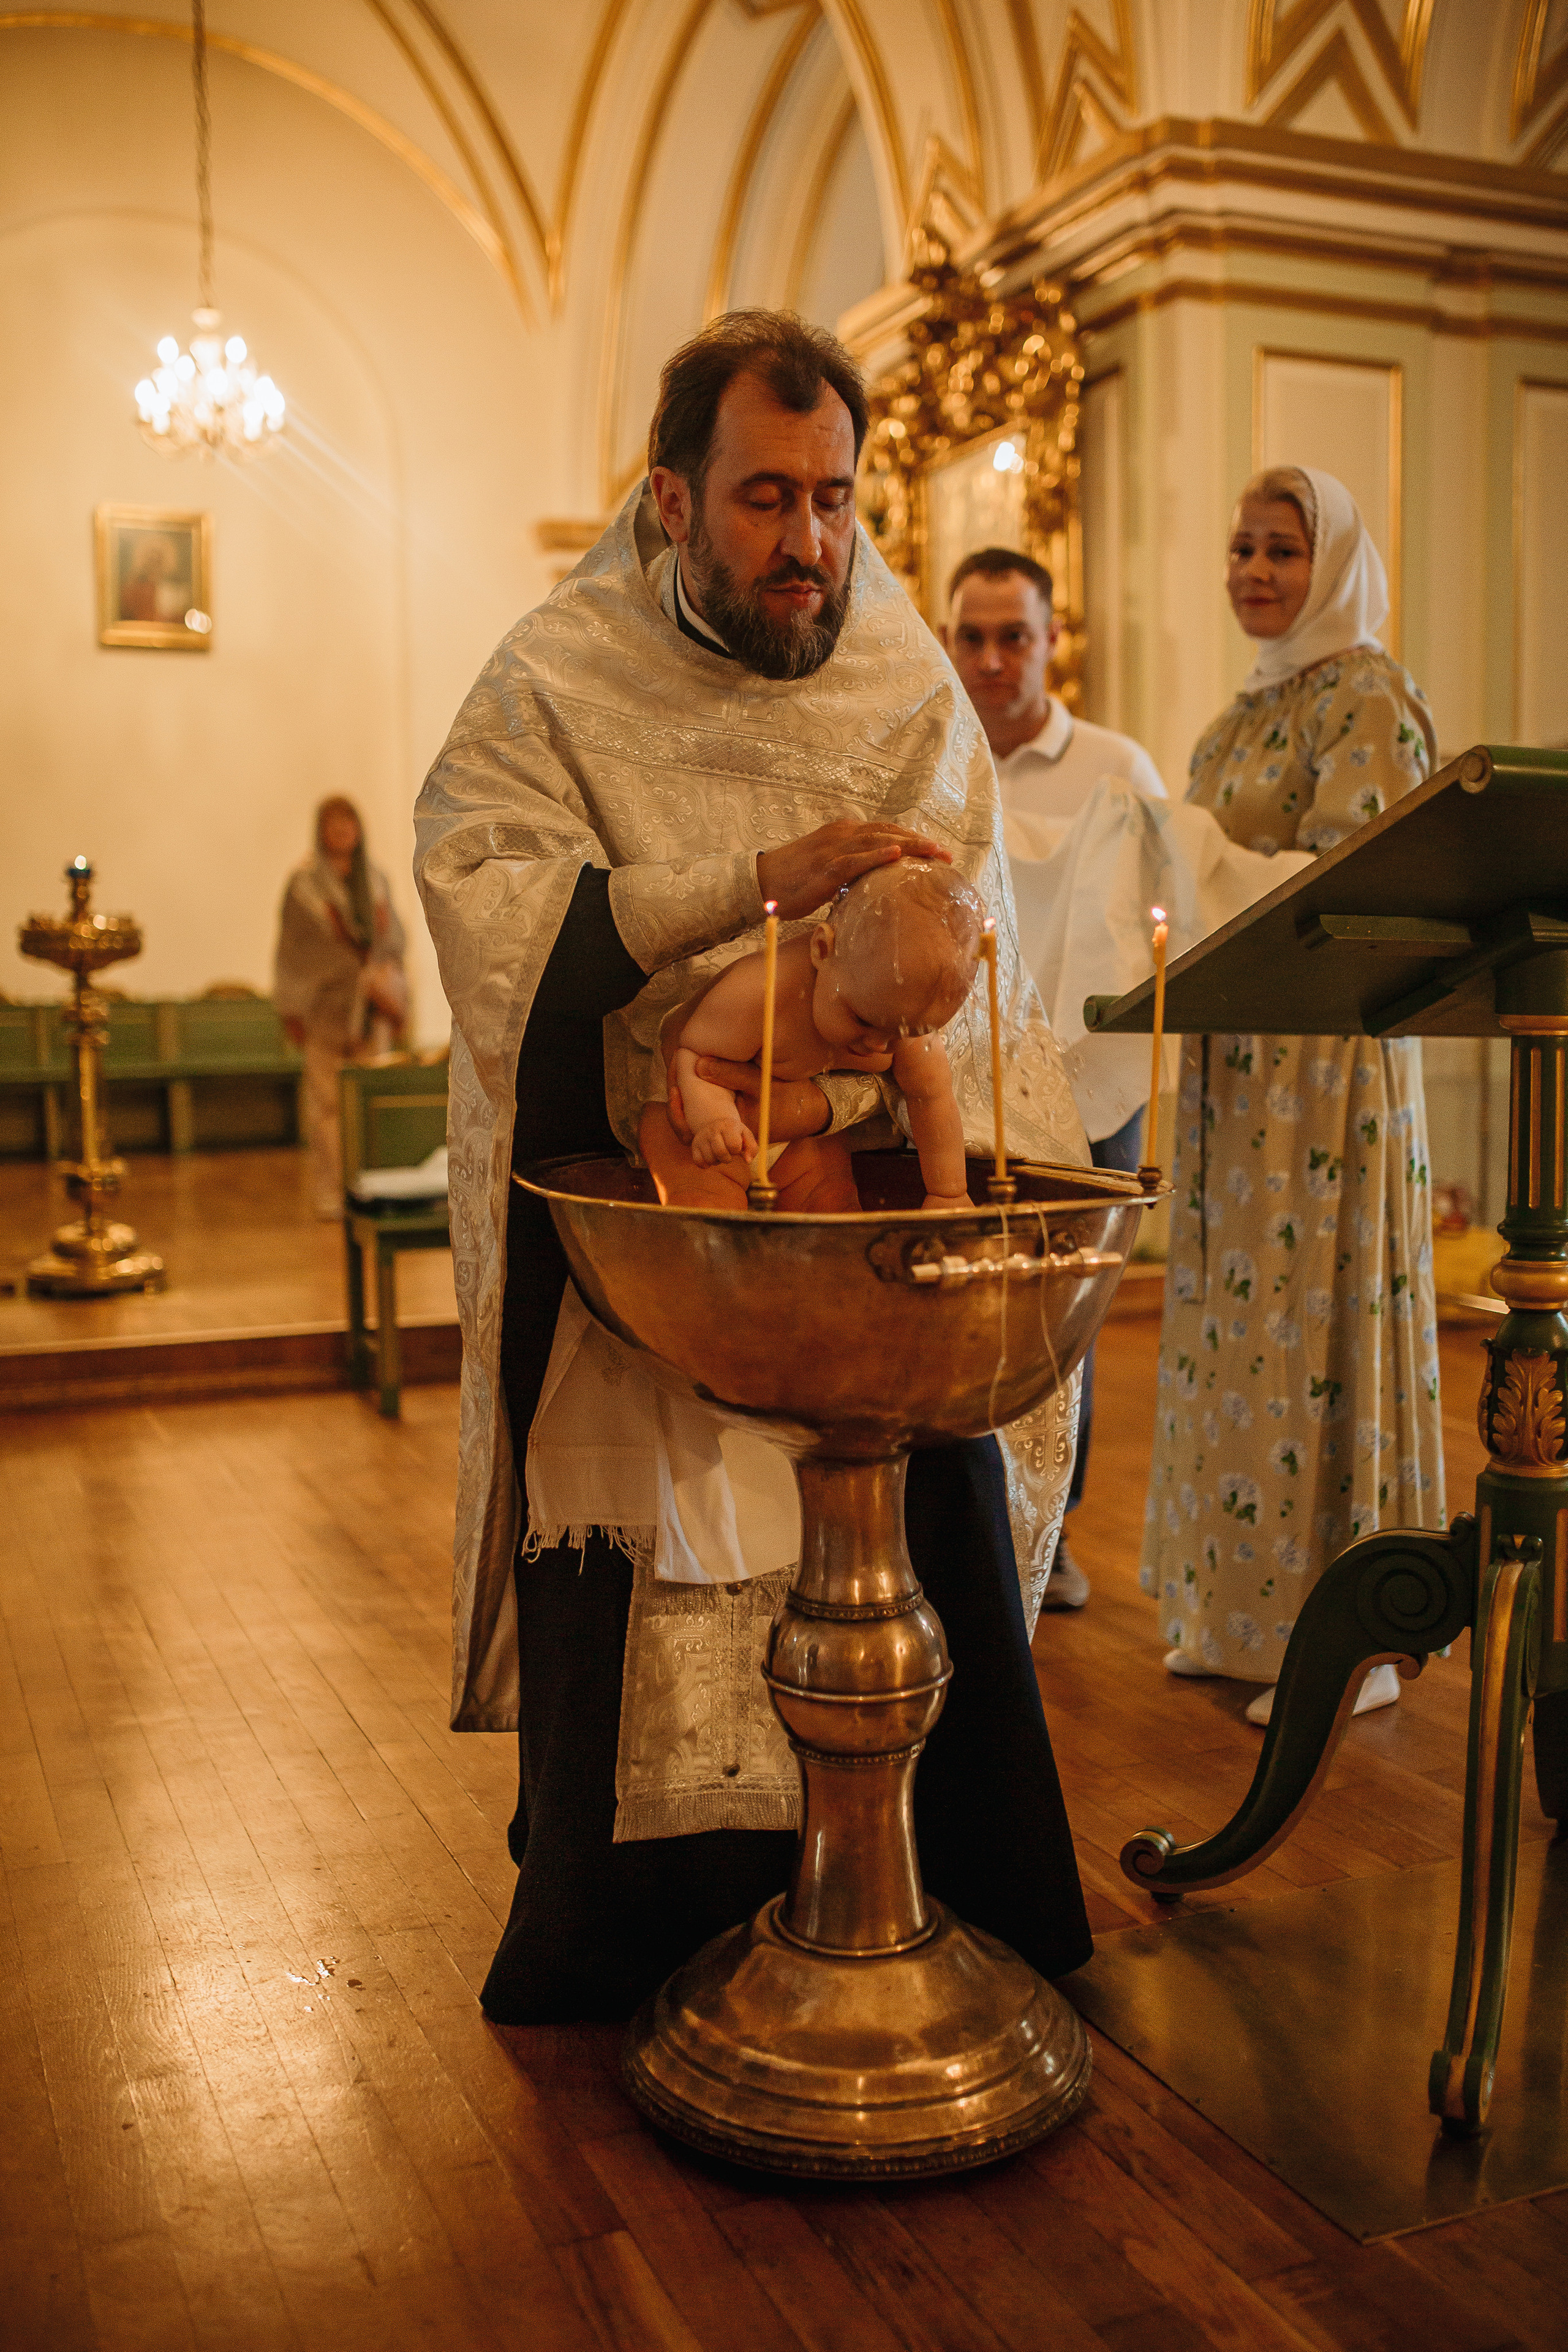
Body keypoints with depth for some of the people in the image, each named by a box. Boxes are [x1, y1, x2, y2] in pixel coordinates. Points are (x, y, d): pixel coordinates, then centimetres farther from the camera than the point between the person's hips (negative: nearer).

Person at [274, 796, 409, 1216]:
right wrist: (291, 1010, -5)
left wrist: (394, 996, 2)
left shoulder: (375, 878, 10)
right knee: (327, 1102, -2)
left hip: (370, 1006, 3)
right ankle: (329, 1192, 3)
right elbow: (292, 946, -2)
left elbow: (393, 937, 12)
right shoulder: (305, 882, -1)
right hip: (326, 1004, -3)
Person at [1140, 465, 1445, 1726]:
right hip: (1236, 1054, 9)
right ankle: (1247, 1611, 22)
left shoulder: (1368, 698, -9)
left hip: (1330, 1054, -8)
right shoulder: (1253, 708, 18)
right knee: (1238, 1326, 11)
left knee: (1318, 1324, -4)